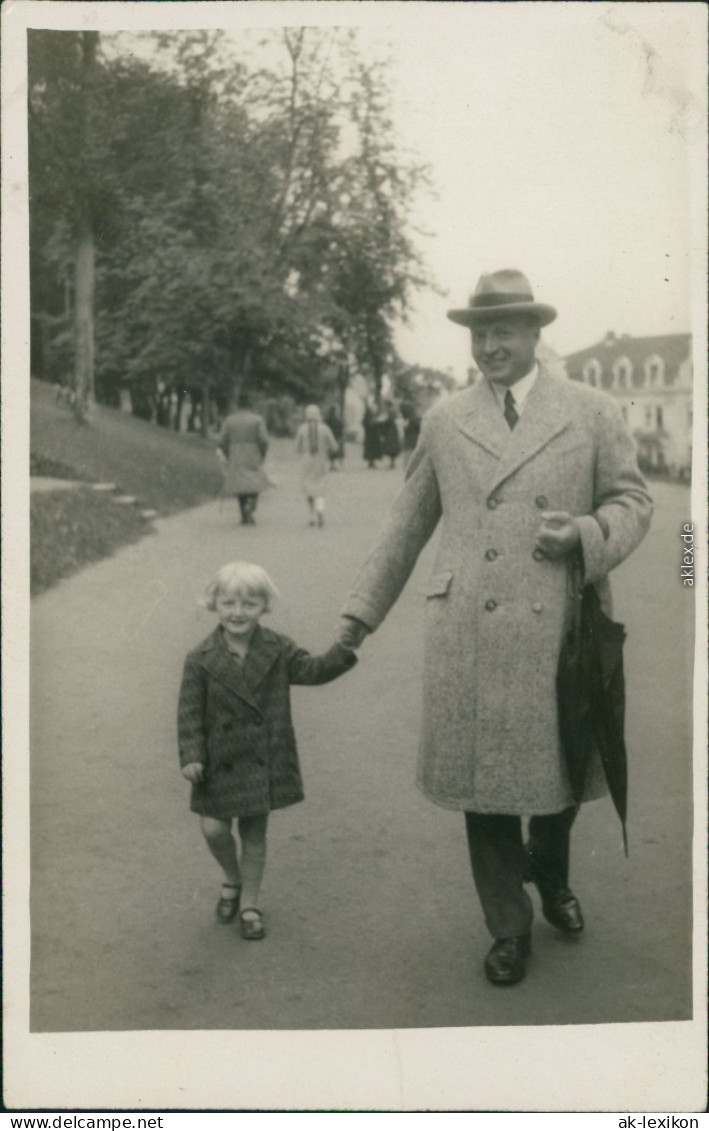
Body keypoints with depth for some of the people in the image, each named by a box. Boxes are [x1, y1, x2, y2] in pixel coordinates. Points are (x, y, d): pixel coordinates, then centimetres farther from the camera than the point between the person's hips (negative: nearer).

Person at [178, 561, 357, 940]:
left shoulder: (277, 650, -2)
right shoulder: (200, 660, -8)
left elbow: (313, 670, -6)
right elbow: (189, 712, -6)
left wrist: (343, 653, -23)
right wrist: (190, 756, -12)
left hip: (263, 761, 1)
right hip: (221, 762, -1)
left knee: (254, 834, 10)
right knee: (214, 829, 0)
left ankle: (250, 902, 27)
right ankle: (232, 879, 32)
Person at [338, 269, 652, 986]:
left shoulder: (592, 413, 6)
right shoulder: (444, 421, 9)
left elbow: (632, 501, 8)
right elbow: (406, 524, 12)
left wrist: (585, 536, -13)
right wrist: (362, 609, 12)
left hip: (562, 632, 0)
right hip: (469, 637, 0)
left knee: (560, 769, 14)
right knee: (484, 778, 6)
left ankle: (551, 877, 46)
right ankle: (509, 929, 25)